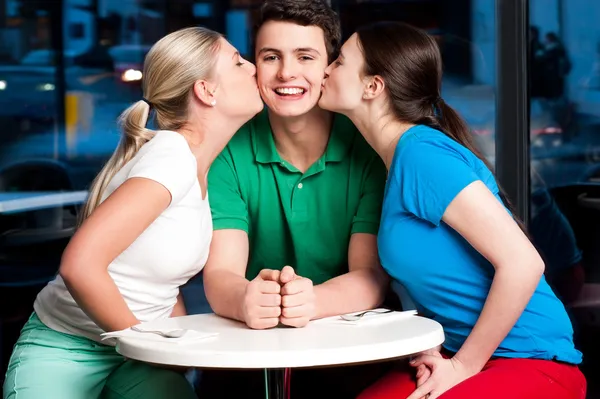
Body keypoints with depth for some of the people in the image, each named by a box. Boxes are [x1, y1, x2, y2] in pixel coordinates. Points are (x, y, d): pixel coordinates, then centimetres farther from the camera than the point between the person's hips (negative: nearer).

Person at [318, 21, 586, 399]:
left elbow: (523, 262, -23)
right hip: (460, 353, 7)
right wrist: (428, 348, -3)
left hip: (531, 360, -7)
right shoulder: (402, 157, 7)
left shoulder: (421, 152, -19)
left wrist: (463, 366, -15)